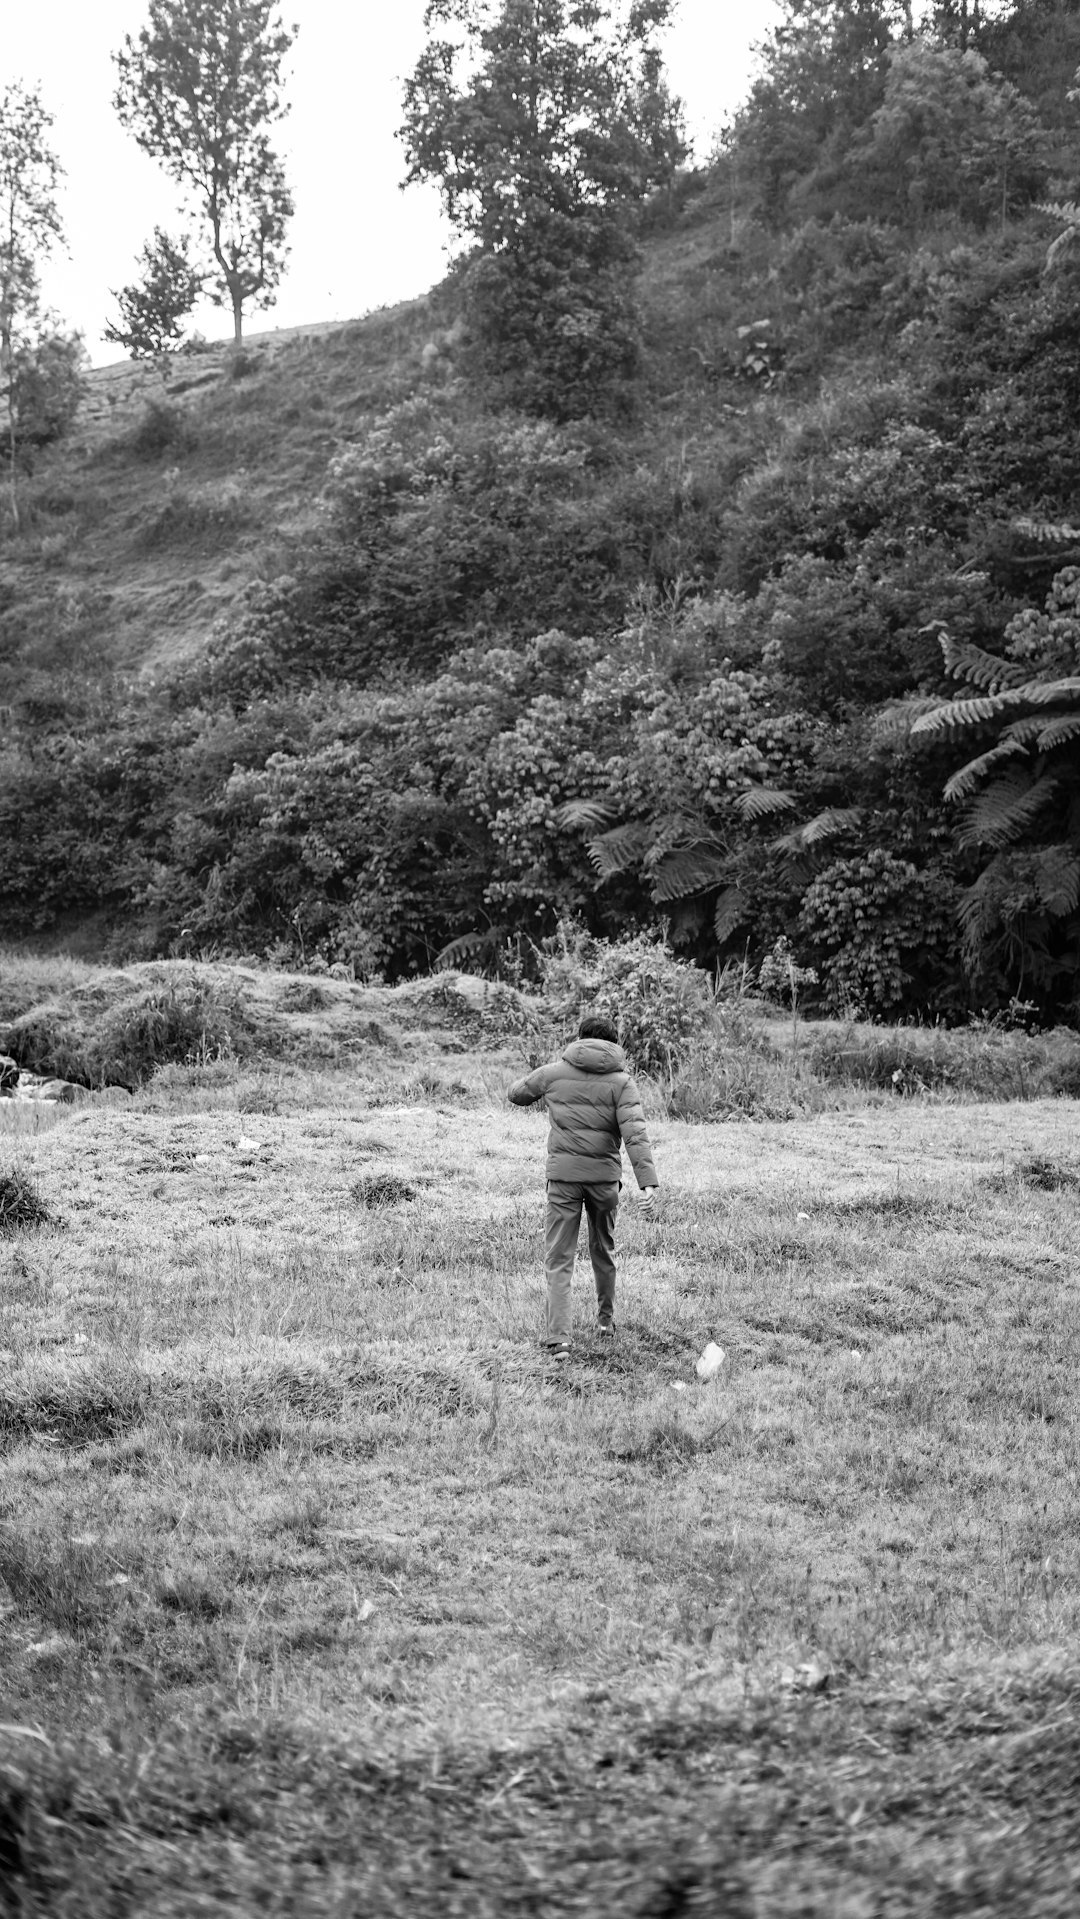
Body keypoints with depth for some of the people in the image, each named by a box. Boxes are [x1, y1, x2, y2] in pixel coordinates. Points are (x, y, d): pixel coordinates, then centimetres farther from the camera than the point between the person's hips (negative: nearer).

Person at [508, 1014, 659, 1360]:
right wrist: (648, 1182, -19)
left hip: (563, 1174, -1)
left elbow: (517, 1093, 17)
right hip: (605, 1175, 1)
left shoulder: (554, 1072, 2)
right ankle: (606, 1319, 37)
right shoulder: (622, 1081, -1)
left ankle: (558, 1338, -8)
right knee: (603, 1250, 22)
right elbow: (635, 1134, -13)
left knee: (558, 1259, 2)